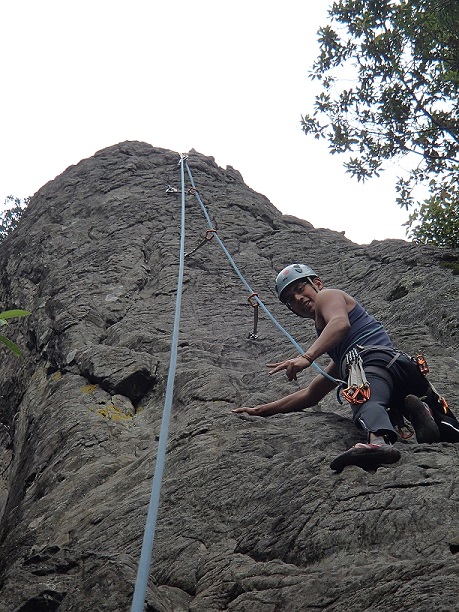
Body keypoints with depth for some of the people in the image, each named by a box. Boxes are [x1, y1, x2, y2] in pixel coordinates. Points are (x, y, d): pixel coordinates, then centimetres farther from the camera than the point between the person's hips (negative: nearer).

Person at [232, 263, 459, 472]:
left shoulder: (328, 295, 20)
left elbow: (341, 323, -6)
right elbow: (311, 395, 44)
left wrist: (307, 357, -21)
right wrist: (263, 409, 42)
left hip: (375, 359, -9)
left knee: (367, 402, -39)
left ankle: (379, 441, -69)